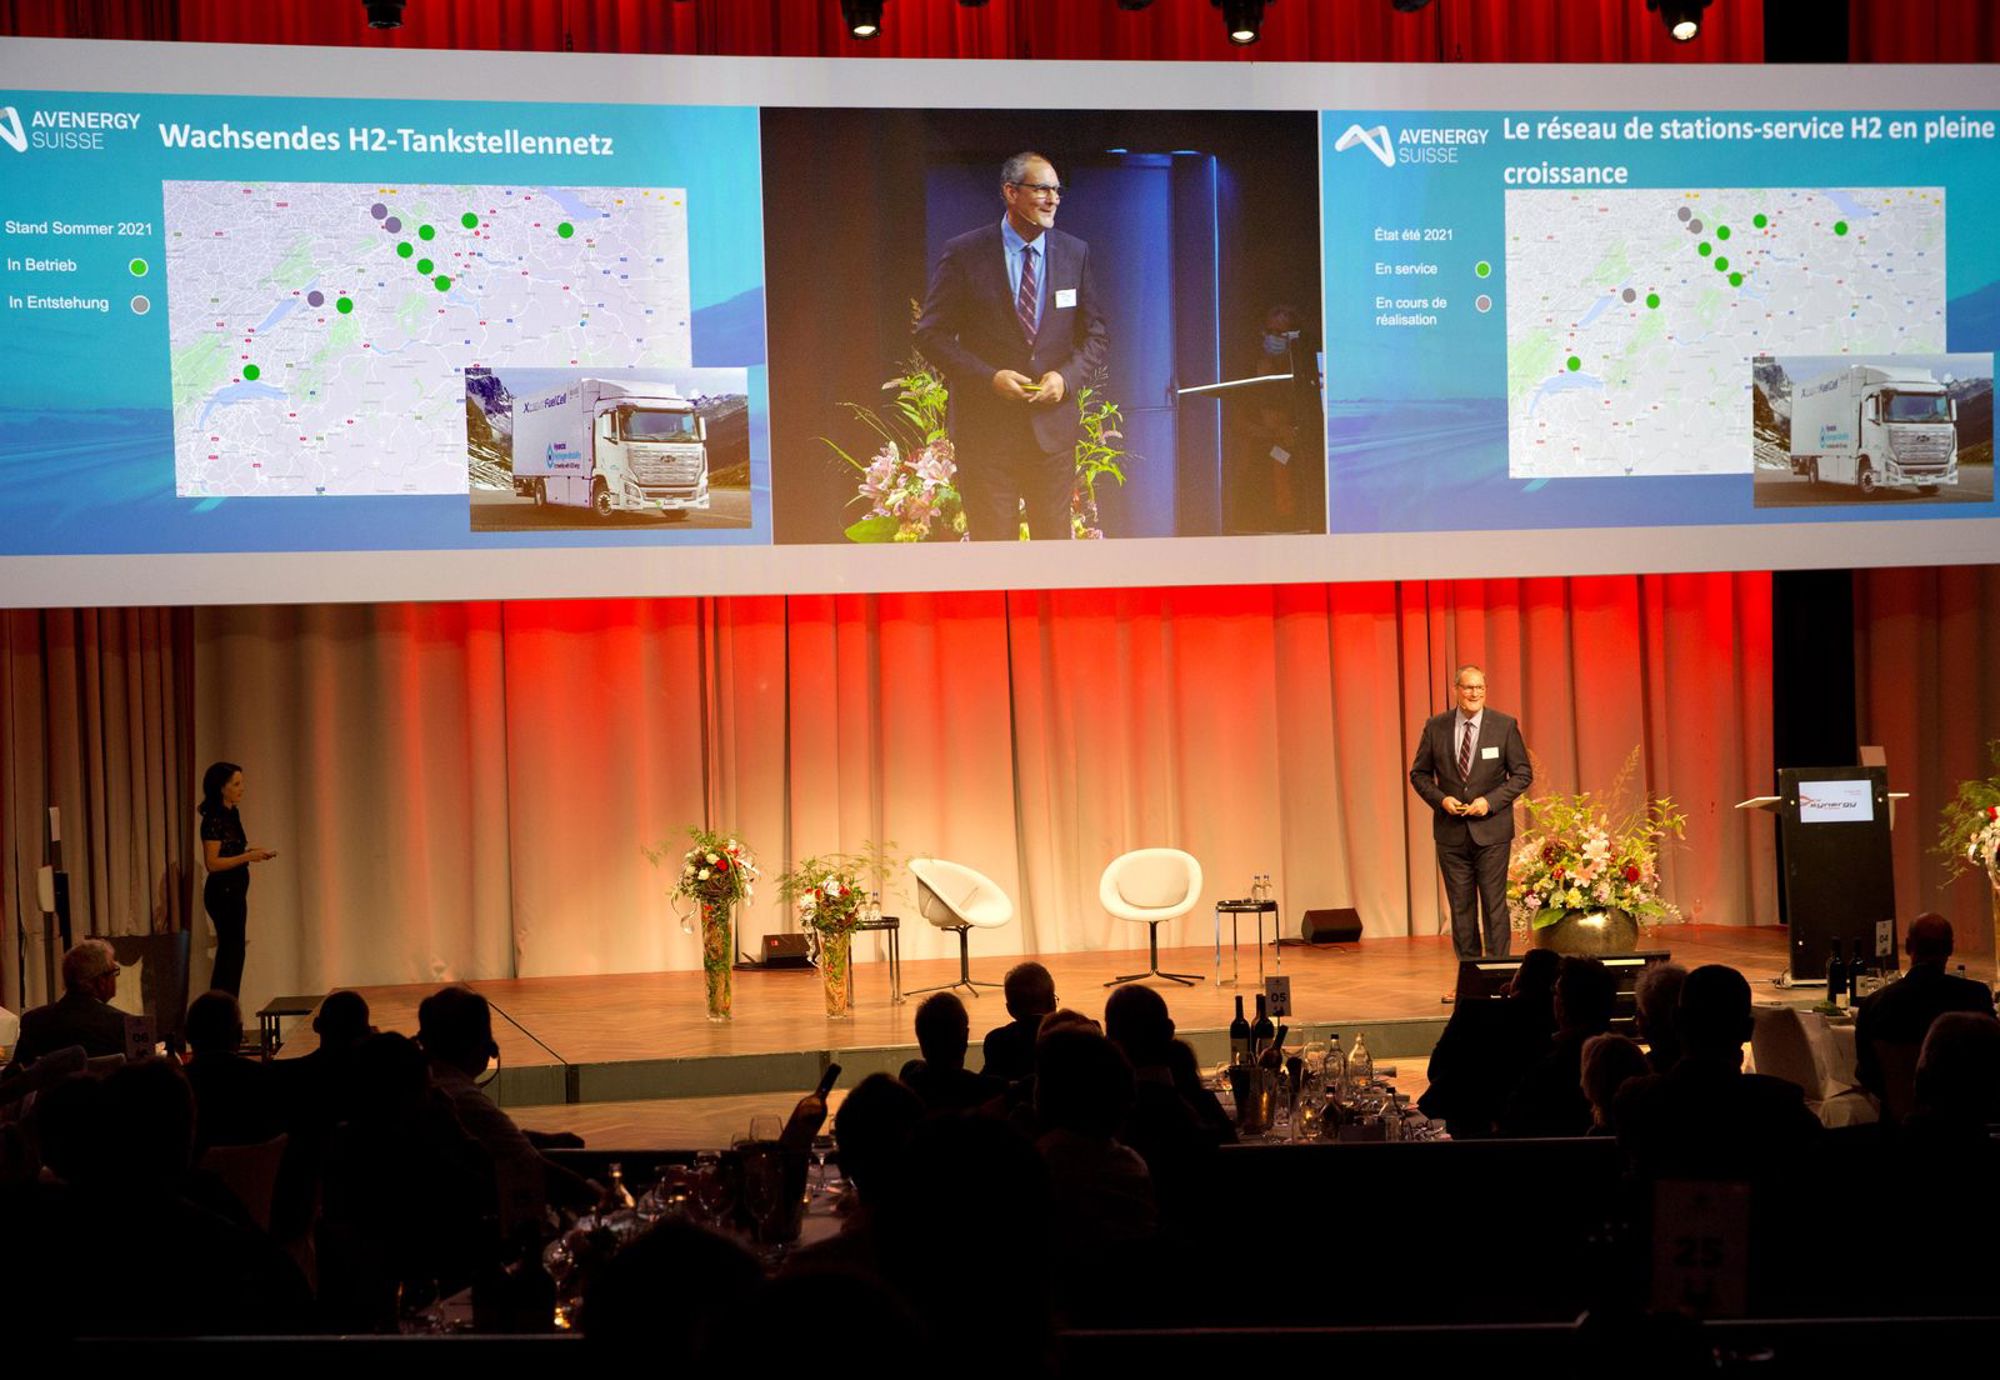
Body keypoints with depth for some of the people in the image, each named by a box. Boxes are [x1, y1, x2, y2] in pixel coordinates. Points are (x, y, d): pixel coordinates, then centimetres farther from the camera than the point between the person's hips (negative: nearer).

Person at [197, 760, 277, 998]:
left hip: (235, 892, 9)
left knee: (231, 954, 11)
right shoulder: (214, 819, -16)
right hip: (222, 892, -9)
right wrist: (247, 857, -23)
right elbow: (212, 863, -21)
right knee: (232, 954, -8)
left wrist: (253, 853, 8)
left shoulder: (231, 814, 12)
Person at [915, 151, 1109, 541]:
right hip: (987, 425, -3)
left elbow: (1095, 333, 12)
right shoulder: (964, 254, -2)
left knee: (1055, 543, 6)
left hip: (1053, 426, 3)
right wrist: (990, 378, -15)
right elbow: (931, 333, -2)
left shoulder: (1075, 253, 8)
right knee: (992, 543, 0)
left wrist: (1067, 377, -8)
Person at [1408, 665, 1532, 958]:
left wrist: (1491, 801, -13)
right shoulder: (1436, 727, 2)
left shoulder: (1505, 725, -2)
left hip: (1491, 831, -2)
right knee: (1461, 907, 6)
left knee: (1494, 905, -3)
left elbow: (1523, 773, 0)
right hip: (1452, 832, 2)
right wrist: (1441, 799, -9)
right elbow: (1419, 773, 9)